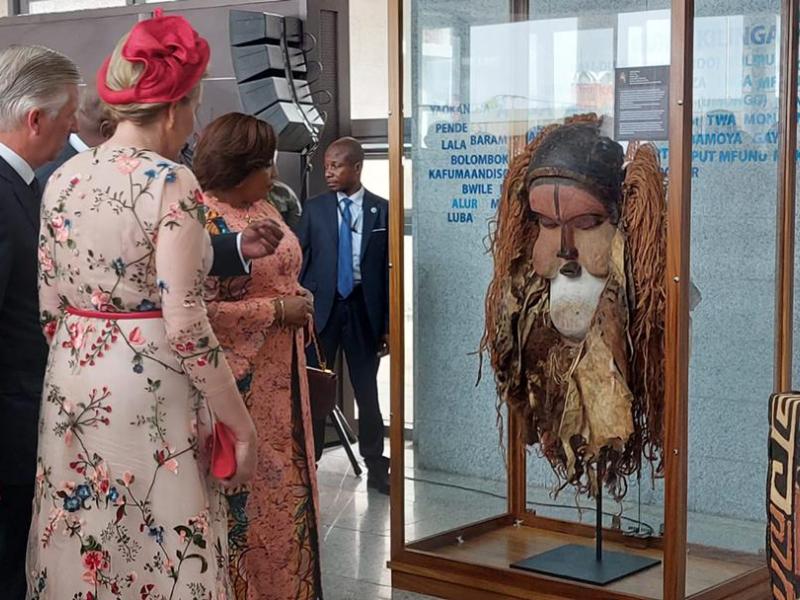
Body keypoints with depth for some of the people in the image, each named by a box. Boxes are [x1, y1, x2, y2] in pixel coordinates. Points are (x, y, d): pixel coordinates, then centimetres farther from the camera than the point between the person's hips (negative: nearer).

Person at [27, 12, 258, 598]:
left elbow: (47, 309, 8)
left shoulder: (63, 178, 4)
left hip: (72, 394, 7)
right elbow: (185, 327, -18)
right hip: (149, 398, -6)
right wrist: (241, 422, -10)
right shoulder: (170, 181, -15)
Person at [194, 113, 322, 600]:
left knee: (284, 484, 14)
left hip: (282, 377, 8)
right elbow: (202, 311, -22)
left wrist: (299, 304, 6)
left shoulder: (264, 207, 9)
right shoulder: (202, 219, -16)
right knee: (243, 491, 2)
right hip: (238, 381, -8)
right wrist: (277, 310, -19)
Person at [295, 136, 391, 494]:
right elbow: (298, 260, 4)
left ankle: (376, 467, 18)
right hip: (321, 306, 1)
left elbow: (389, 267, 1)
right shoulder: (314, 209, 3)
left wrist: (388, 323, -2)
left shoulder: (381, 210, 0)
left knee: (367, 390, 8)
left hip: (364, 307, 0)